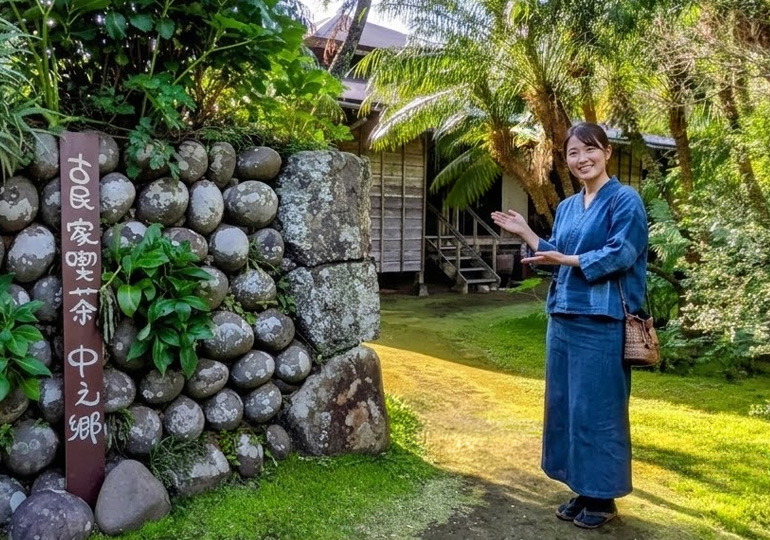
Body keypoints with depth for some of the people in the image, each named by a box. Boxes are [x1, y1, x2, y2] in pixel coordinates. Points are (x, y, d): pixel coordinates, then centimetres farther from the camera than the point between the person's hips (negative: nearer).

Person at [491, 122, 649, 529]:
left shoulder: (625, 200, -4)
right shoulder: (566, 207, 16)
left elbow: (620, 254, -15)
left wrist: (569, 260, -23)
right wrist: (527, 234, 9)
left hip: (601, 322, -7)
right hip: (563, 317, 8)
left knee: (597, 409, 0)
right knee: (565, 405, 12)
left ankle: (603, 497, 17)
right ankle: (582, 491, 26)